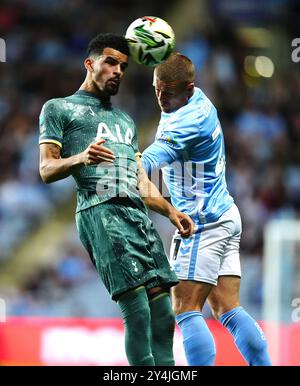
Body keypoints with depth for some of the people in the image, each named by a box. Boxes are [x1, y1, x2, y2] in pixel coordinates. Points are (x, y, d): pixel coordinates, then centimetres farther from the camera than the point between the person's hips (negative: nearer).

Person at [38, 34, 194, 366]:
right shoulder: (59, 109, 14)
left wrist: (170, 211, 14)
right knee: (138, 314, -20)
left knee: (163, 316, -4)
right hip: (100, 212, -7)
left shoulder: (124, 120, 34)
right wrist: (81, 158, -18)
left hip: (139, 214, 7)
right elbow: (47, 170, 3)